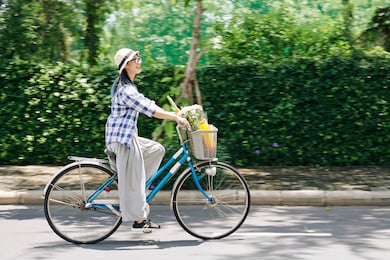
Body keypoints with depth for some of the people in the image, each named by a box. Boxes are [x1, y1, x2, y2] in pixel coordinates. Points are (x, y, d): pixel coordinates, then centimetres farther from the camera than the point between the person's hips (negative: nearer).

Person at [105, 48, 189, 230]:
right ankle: (139, 219, 5)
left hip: (127, 136, 10)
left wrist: (174, 114, 9)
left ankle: (124, 183, 14)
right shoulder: (126, 89, -18)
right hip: (122, 139, -10)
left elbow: (147, 104, 16)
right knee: (133, 180, -4)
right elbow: (149, 109, -24)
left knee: (157, 150, 15)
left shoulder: (127, 86, 15)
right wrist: (176, 117, -20)